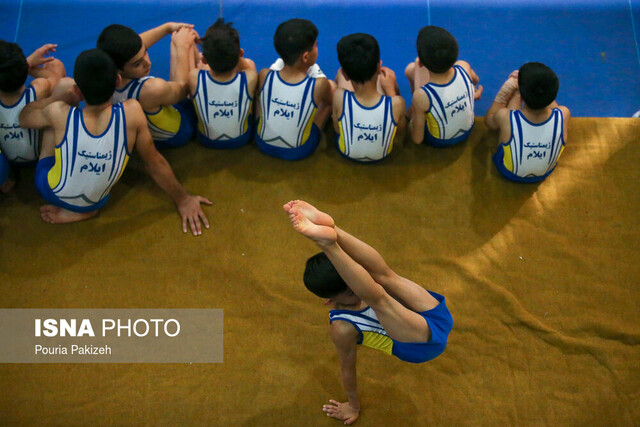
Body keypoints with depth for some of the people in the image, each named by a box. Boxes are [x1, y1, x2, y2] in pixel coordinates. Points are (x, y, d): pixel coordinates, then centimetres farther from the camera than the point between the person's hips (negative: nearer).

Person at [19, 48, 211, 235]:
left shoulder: (59, 114, -29)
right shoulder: (132, 113, -30)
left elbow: (23, 117, -5)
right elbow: (155, 164, -17)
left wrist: (68, 95, -6)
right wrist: (183, 199, -3)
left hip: (52, 192, -1)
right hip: (95, 203, 2)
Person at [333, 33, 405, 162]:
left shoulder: (340, 98, -38)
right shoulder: (396, 103, -37)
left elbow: (337, 129, -16)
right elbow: (400, 130, -13)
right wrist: (391, 90, -6)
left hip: (347, 154, 0)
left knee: (339, 75, 14)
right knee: (388, 74, 15)